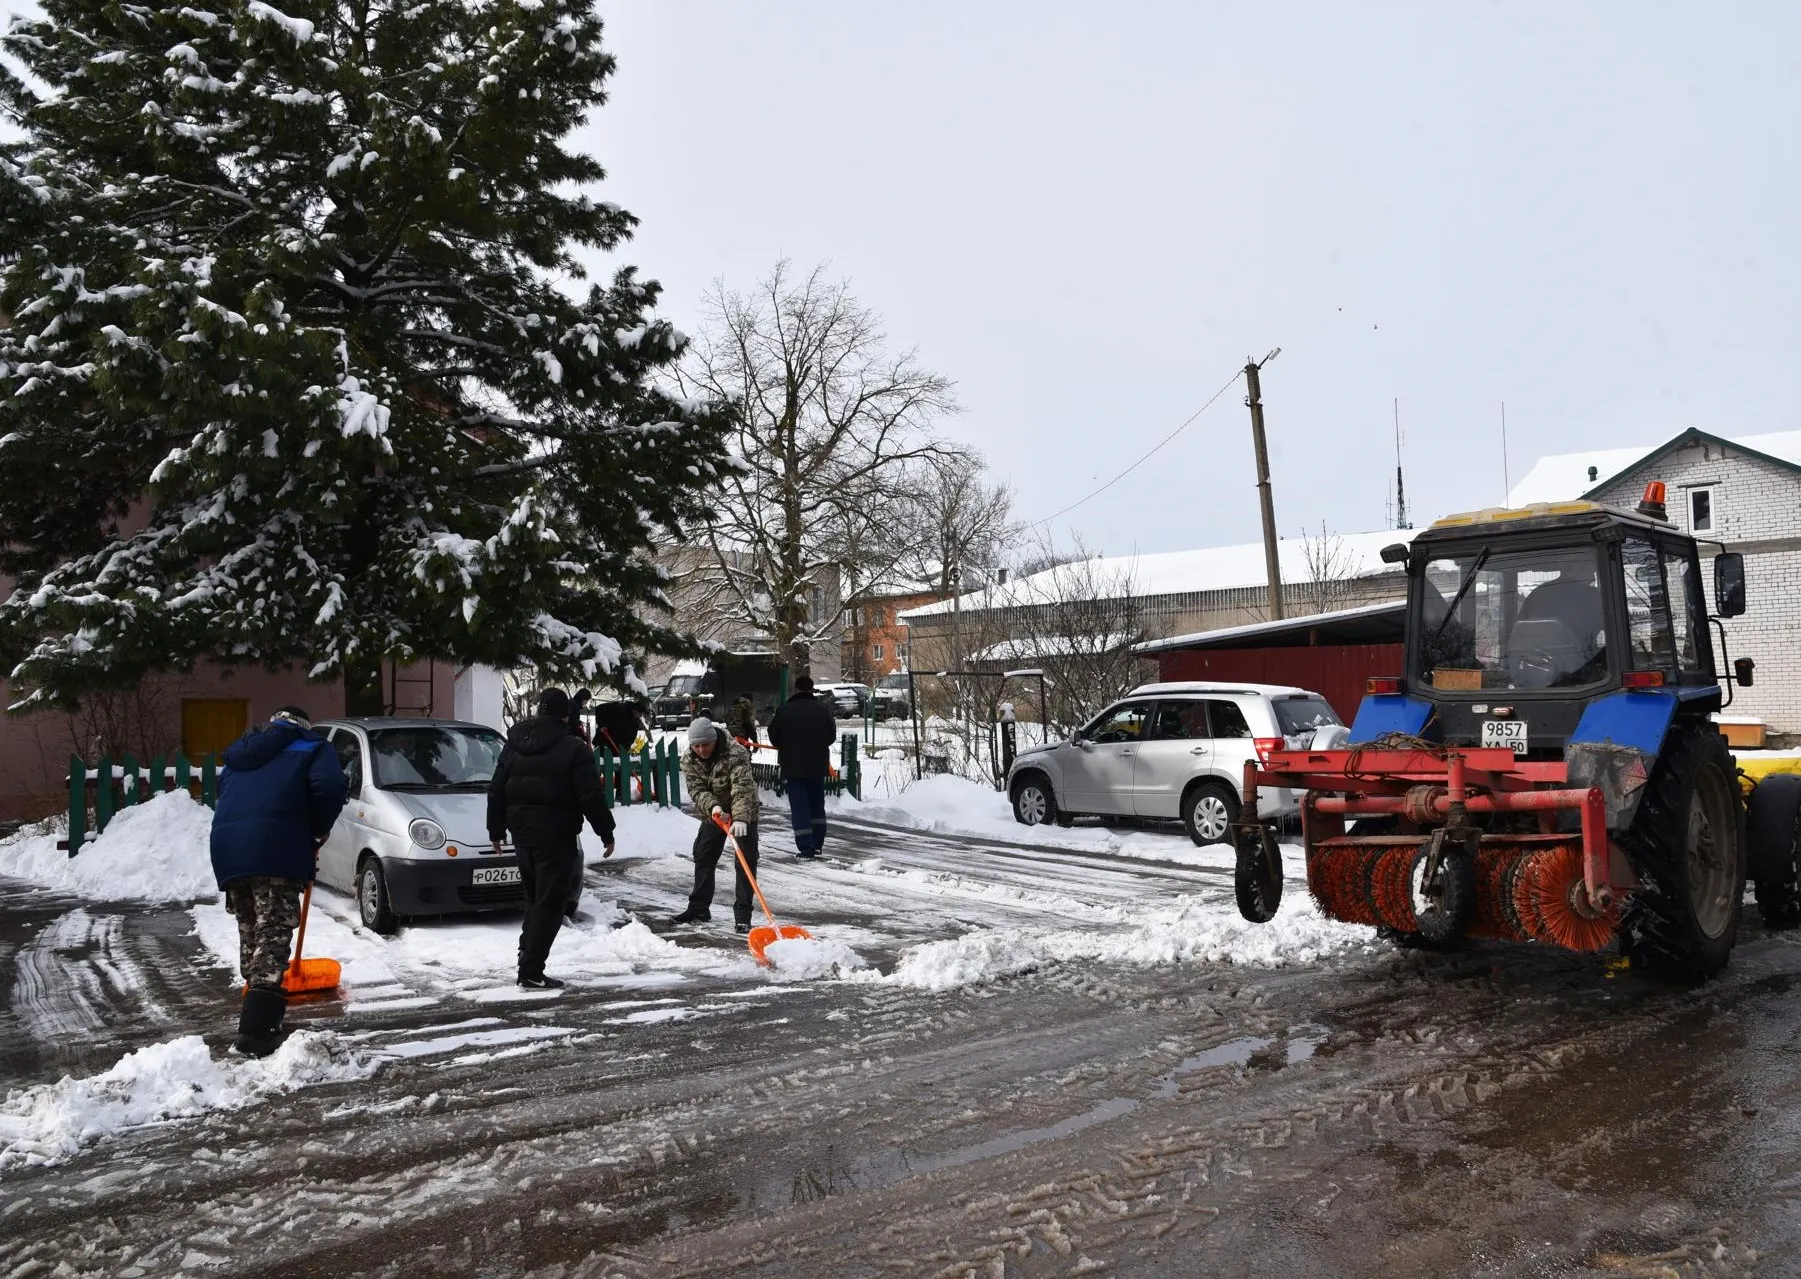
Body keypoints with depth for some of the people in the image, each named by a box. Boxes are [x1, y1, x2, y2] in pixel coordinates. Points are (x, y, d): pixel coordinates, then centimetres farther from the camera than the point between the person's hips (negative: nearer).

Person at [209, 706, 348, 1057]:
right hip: (274, 846, -6)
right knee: (273, 932, -8)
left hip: (226, 846, 6)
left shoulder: (242, 751, 33)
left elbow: (224, 794, 26)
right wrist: (317, 831, 9)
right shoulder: (311, 747, 14)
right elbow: (331, 787, -6)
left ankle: (260, 1016, 27)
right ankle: (256, 1030, -18)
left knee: (250, 931, 19)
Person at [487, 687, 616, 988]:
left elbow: (496, 791, 13)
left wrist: (496, 830, 22)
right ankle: (531, 971, -5)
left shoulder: (513, 745, 9)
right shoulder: (572, 748, -10)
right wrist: (606, 833, -4)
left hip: (522, 831, 6)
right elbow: (591, 796, -12)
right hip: (556, 834, -6)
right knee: (550, 901, -3)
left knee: (534, 896, 22)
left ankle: (527, 952, 19)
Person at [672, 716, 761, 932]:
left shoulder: (735, 753, -28)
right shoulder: (689, 761, -12)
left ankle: (743, 915, -8)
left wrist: (740, 818, -52)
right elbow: (697, 791, -18)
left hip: (743, 812, -5)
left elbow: (742, 787, -39)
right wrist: (713, 807, -39)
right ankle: (699, 908, 23)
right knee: (703, 858, 10)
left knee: (745, 862, -11)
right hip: (712, 813, 5)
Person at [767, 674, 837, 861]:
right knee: (817, 804, 18)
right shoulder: (823, 709, -4)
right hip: (818, 764, 2)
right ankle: (818, 844, 20)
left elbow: (774, 736, -1)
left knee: (799, 807, 1)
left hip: (793, 766, -2)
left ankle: (806, 848, -5)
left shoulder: (784, 710, -9)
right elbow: (831, 735, 4)